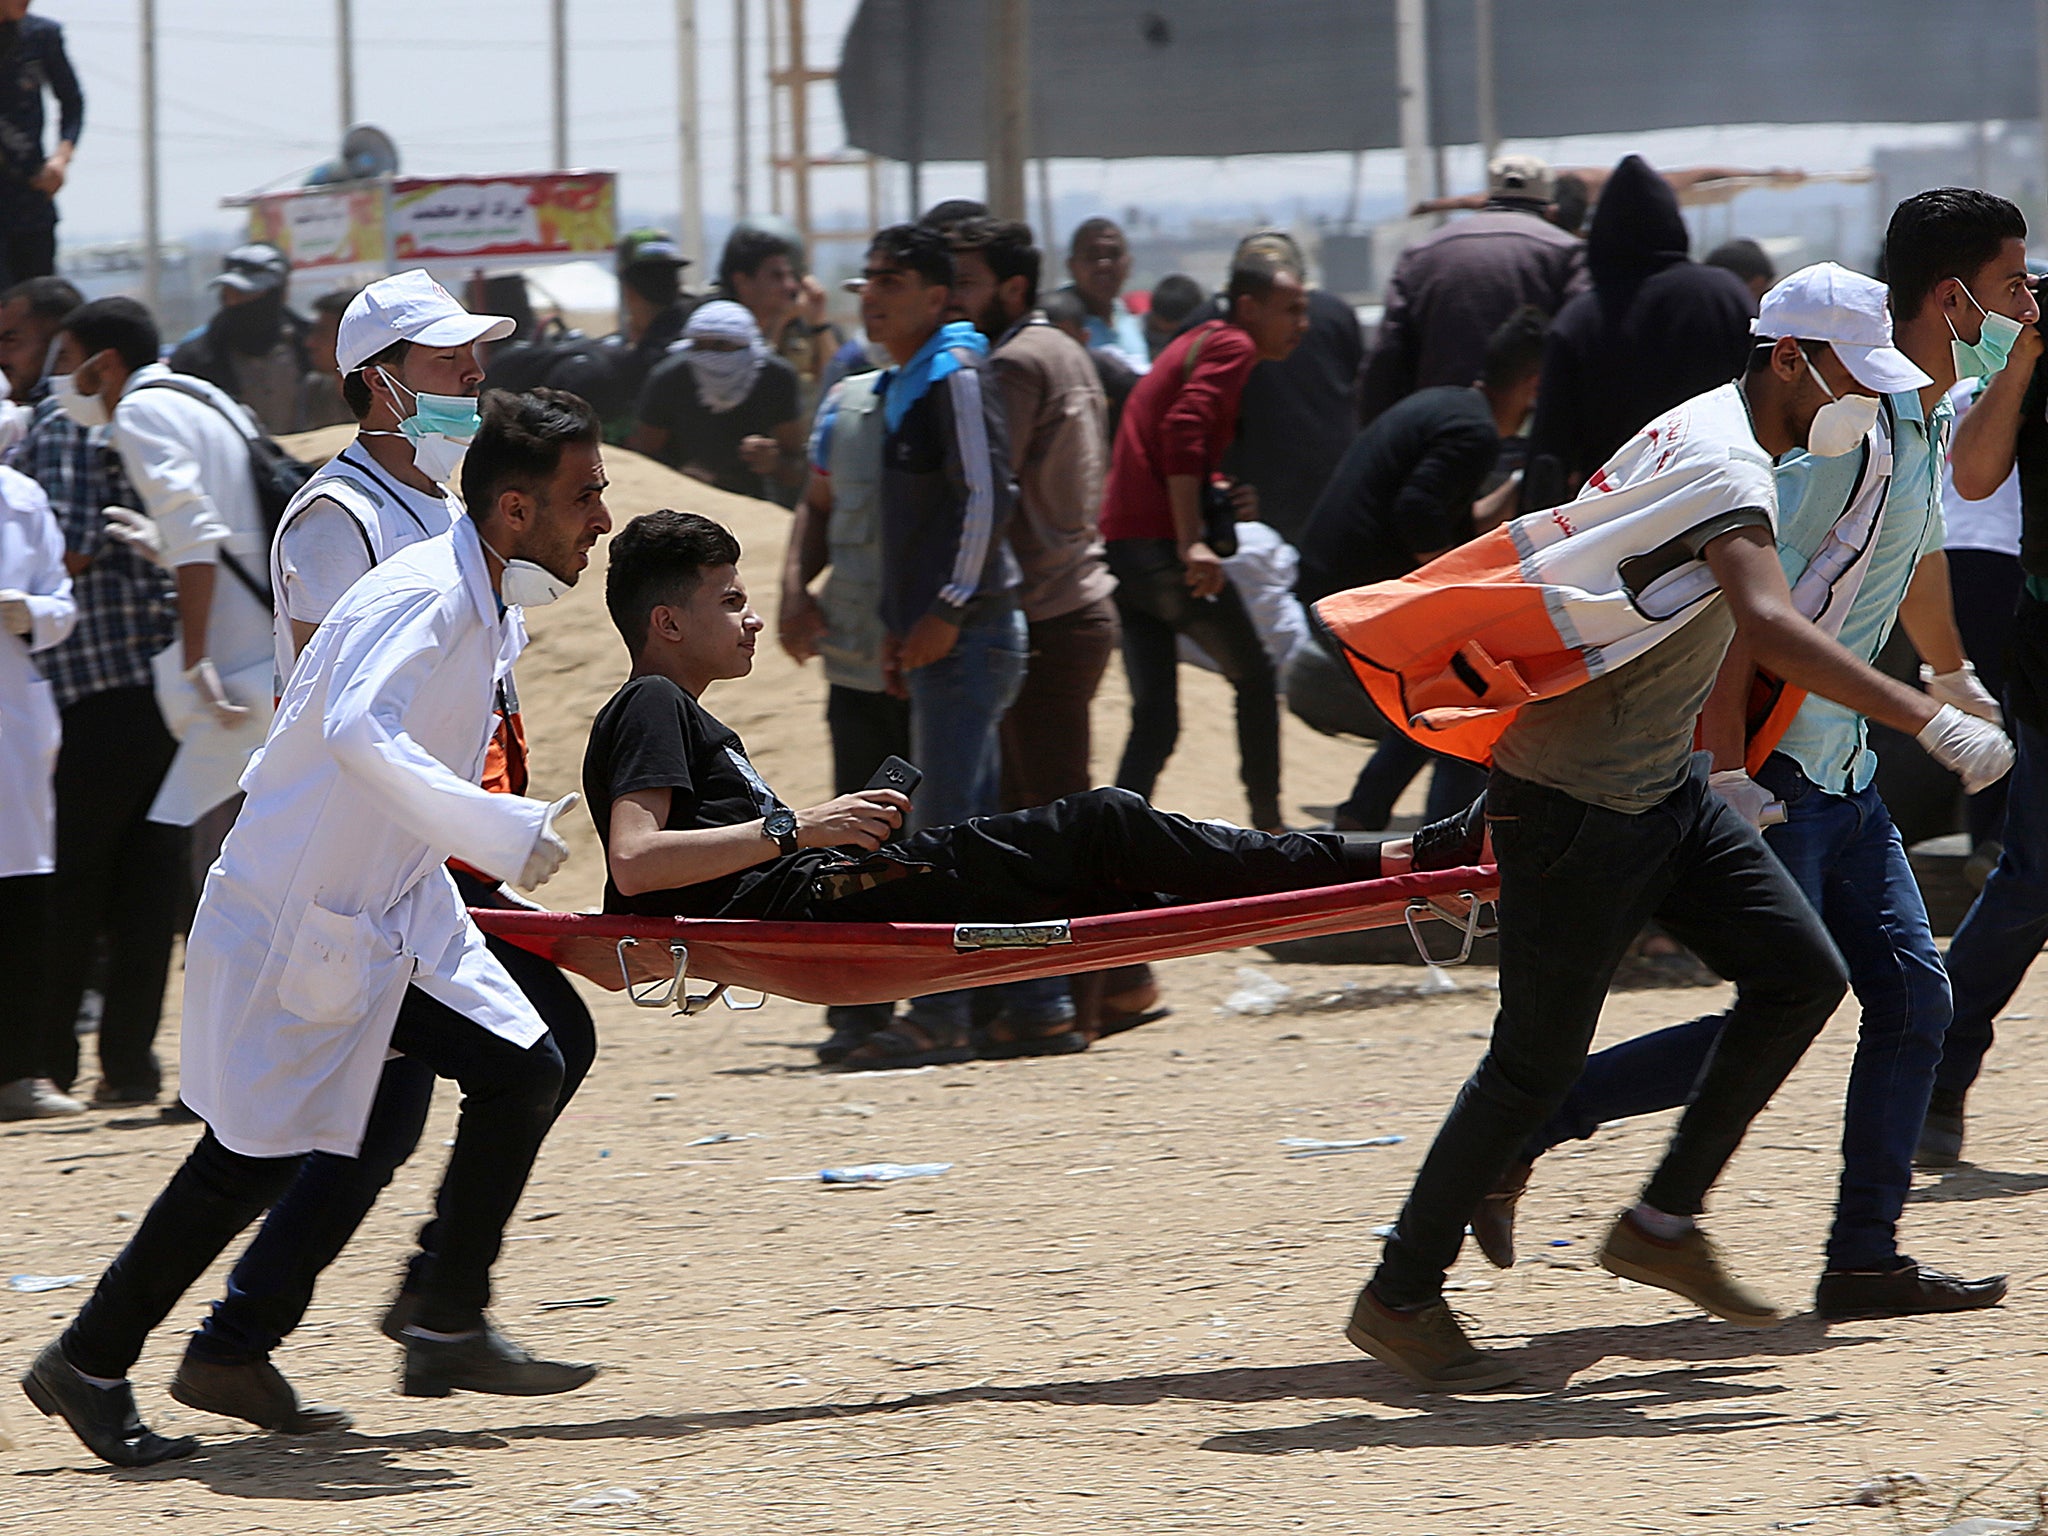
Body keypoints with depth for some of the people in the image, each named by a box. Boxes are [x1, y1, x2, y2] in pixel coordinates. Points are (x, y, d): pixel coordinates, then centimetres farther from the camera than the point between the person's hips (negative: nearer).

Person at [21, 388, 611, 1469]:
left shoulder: (495, 608, 6)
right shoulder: (424, 598, -25)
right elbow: (359, 731, -42)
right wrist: (505, 832, -42)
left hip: (396, 914, 9)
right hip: (291, 922, -9)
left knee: (522, 1070, 1)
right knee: (259, 1155, -4)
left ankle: (448, 1333, 11)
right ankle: (87, 1368, 9)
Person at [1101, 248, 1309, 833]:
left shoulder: (1195, 343, 24)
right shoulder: (1233, 347, -5)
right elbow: (1184, 429, -19)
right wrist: (1191, 541, -25)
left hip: (1120, 544, 9)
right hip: (1164, 544, -9)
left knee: (1154, 718, 6)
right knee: (1255, 680, 9)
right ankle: (1268, 829, 14)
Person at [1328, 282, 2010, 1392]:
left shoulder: (1706, 437, 11)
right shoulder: (1724, 464, -21)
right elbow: (1768, 627, -39)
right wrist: (1932, 723, -42)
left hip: (1660, 789, 10)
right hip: (1573, 801, -10)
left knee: (1801, 975, 2)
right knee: (1538, 1061, -4)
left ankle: (1664, 1223, 9)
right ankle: (1400, 1298, 7)